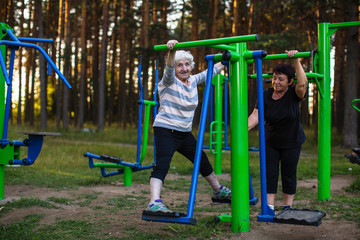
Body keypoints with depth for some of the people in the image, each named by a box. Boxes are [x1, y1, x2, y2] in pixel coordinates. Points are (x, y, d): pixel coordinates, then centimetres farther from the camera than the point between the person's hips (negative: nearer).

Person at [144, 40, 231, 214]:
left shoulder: (193, 81, 9)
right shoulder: (169, 82, -10)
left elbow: (210, 71, 23)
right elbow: (169, 68, -32)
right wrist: (172, 51, -51)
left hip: (185, 133, 7)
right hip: (166, 130, -7)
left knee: (203, 162, 21)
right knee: (162, 165, -24)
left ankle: (218, 191, 42)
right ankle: (154, 203, -34)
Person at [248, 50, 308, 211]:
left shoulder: (294, 94, -14)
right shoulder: (265, 96, -9)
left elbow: (302, 83, -35)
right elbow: (255, 115, -18)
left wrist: (296, 61, -39)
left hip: (291, 142, -2)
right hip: (270, 142, 2)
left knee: (288, 175, 6)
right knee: (269, 174, -1)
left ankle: (287, 206, 20)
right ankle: (269, 207, 4)